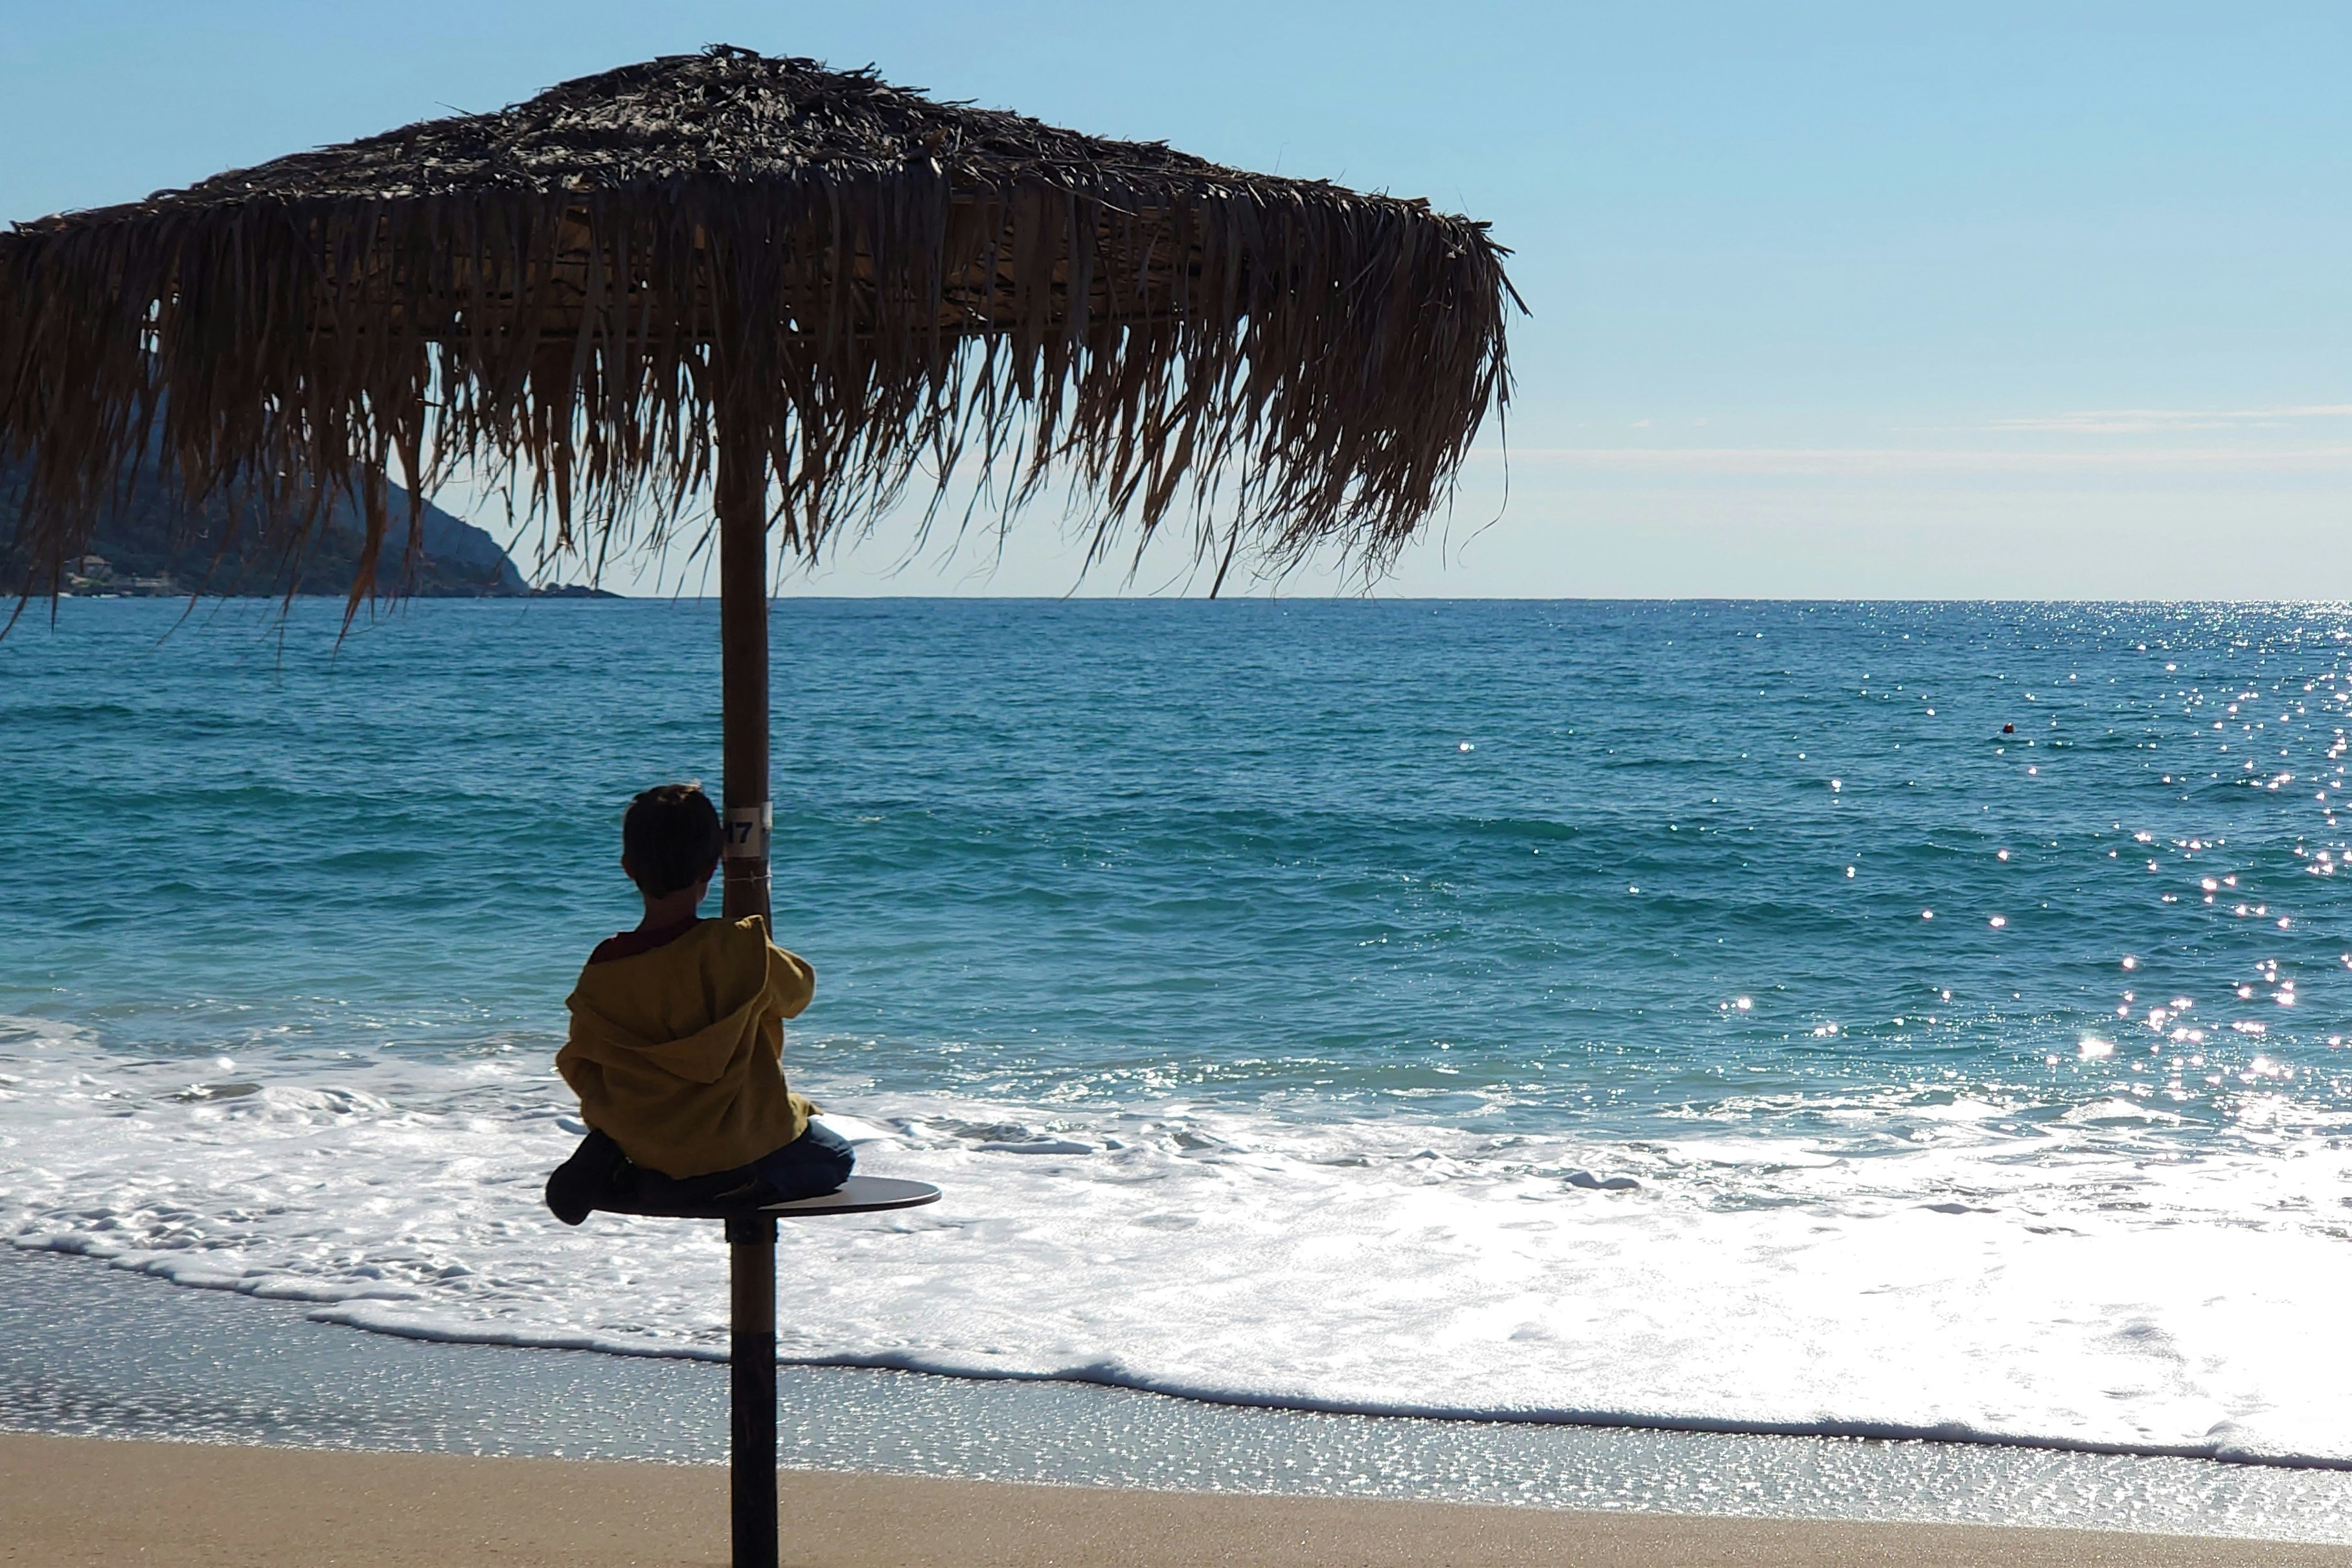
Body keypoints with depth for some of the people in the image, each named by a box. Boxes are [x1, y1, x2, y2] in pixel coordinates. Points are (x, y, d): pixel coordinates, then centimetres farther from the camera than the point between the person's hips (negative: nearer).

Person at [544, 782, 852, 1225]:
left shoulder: (601, 972, -8)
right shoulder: (740, 947, -16)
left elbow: (578, 1068, -1)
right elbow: (796, 991, 3)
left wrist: (610, 1119, 16)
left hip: (647, 1151, 4)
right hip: (744, 1149, -3)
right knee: (835, 1158, 24)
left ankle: (617, 1177, 1)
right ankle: (741, 1187, -7)